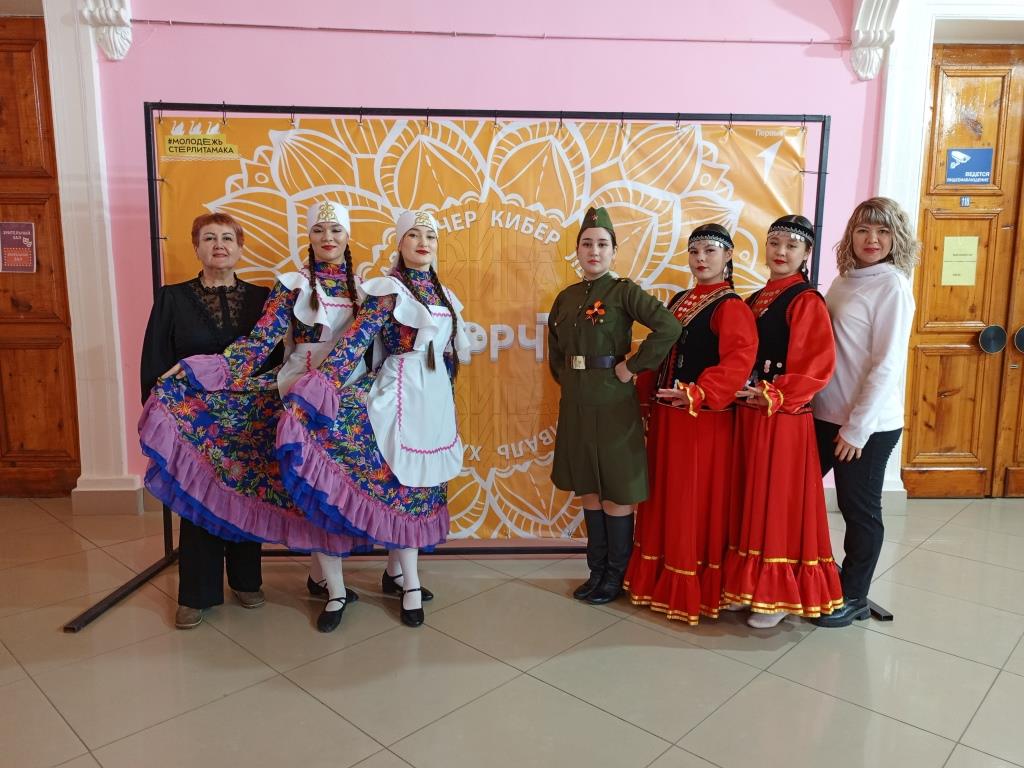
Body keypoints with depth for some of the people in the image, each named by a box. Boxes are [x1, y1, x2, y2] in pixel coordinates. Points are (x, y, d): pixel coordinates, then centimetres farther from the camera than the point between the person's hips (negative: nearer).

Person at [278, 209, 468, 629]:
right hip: (401, 394, -7)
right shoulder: (389, 291, -8)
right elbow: (353, 341, -18)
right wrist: (319, 386, -27)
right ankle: (411, 583, 9)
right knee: (400, 481, -2)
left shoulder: (443, 294, 12)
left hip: (437, 397, 7)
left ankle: (395, 570, 24)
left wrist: (449, 404, 22)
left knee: (423, 481, 10)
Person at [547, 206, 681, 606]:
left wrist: (631, 367, -18)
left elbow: (669, 327, -22)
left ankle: (615, 577, 20)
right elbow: (556, 352, 18)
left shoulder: (624, 291, -8)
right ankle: (597, 571, 28)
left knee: (616, 491, 4)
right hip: (576, 403, 6)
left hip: (612, 404, -6)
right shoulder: (566, 298, 9)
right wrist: (569, 380, 3)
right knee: (588, 489, 14)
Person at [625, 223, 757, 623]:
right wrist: (648, 399, 12)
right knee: (665, 496, 15)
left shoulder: (730, 306, -10)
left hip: (704, 419, -8)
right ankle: (664, 580, 31)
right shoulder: (678, 301, 14)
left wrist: (698, 395, -33)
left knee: (697, 501, 2)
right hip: (666, 416, 8)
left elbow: (740, 359, -24)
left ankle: (696, 589, 18)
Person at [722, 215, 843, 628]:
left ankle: (780, 594, 16)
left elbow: (818, 365, -17)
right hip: (748, 414, 8)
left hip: (784, 419, -7)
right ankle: (750, 585, 26)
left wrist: (775, 397, -21)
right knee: (750, 502, 13)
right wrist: (738, 394, 1)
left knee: (778, 504, 2)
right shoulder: (755, 300, 14)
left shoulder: (806, 301, -9)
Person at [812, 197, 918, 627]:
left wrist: (858, 426, -16)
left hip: (868, 423, -7)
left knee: (859, 508, 7)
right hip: (826, 414, 7)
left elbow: (887, 364, -16)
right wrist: (824, 409, 5)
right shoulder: (843, 282, 9)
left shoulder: (892, 286, -11)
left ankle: (853, 597, 26)